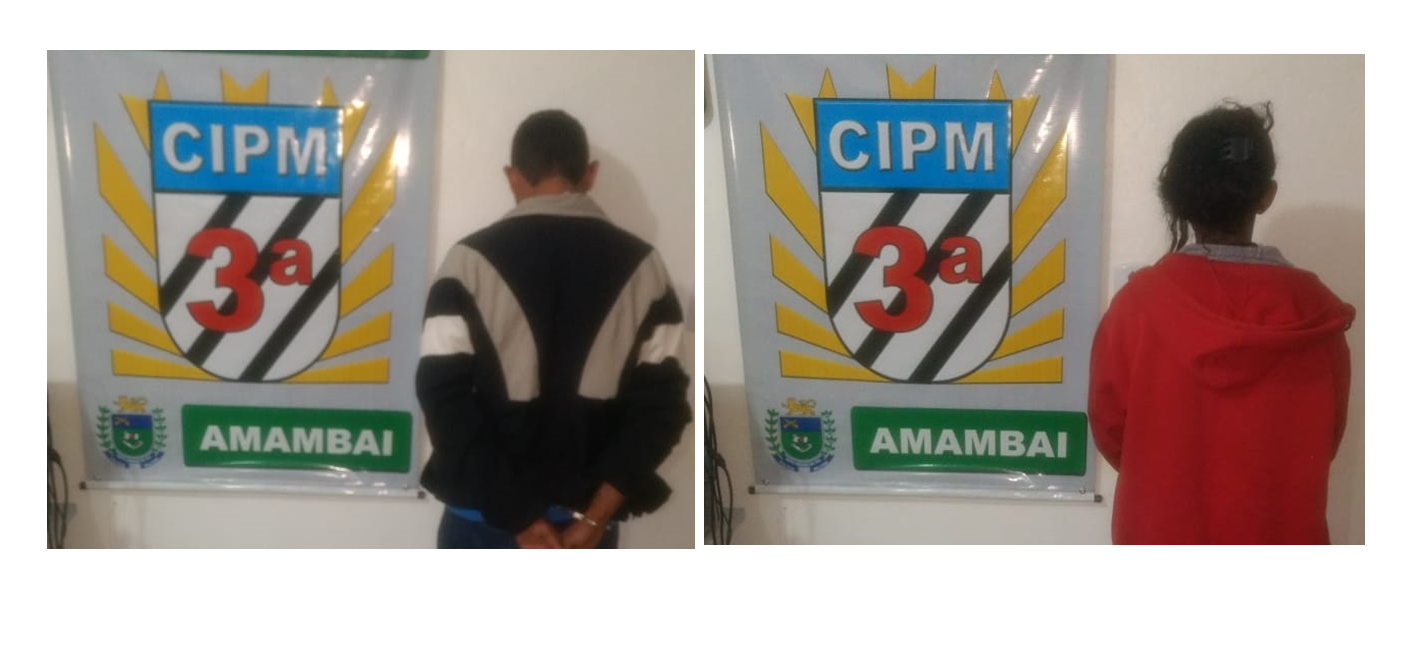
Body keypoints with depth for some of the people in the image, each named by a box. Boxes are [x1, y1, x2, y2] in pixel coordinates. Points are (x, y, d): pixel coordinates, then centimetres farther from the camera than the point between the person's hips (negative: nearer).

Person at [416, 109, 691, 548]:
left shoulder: (473, 260, -6)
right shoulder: (640, 266, 1)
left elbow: (444, 394, -12)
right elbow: (661, 400, -5)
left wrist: (515, 513, -11)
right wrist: (596, 514, -9)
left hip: (484, 518, -1)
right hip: (586, 519, 2)